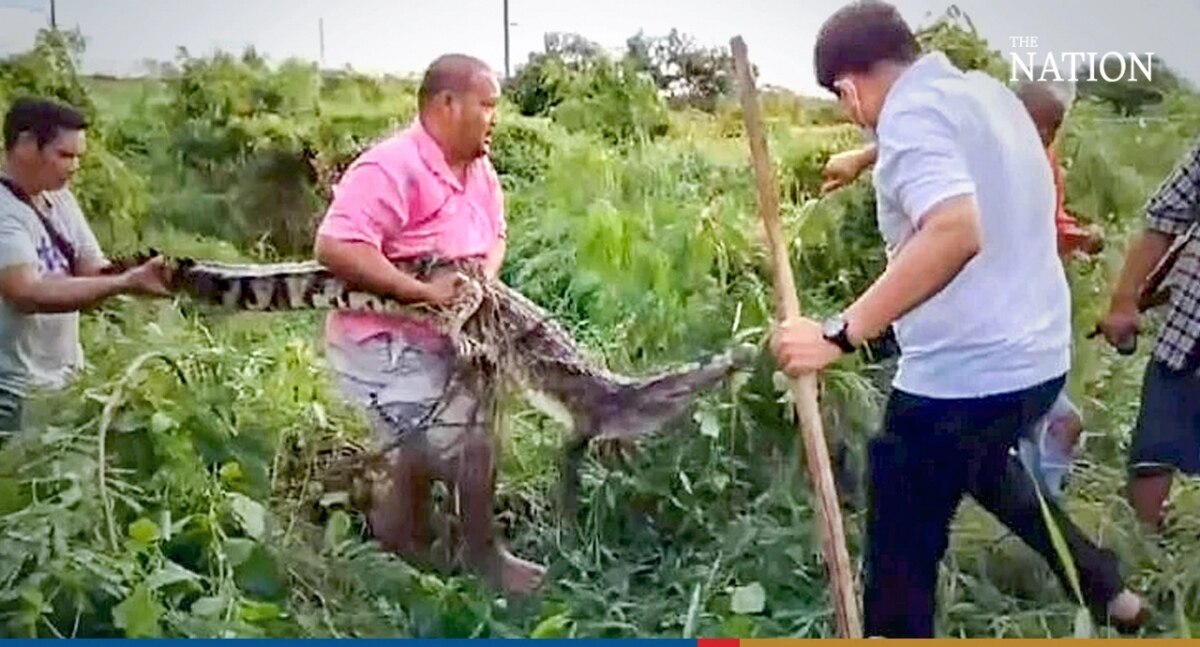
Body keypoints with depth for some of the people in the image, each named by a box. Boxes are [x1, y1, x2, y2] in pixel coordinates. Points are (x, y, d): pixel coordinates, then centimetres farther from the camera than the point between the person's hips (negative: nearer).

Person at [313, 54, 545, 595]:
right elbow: (335, 247, -32)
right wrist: (423, 291, -31)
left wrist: (485, 275, -6)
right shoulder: (391, 168, -24)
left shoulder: (479, 168, 4)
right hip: (384, 342, -9)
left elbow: (495, 236, 17)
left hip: (445, 337, 9)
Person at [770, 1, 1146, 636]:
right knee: (982, 465, 38)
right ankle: (1106, 590, 49)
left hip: (961, 374, -10)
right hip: (1038, 355, 10)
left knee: (900, 562, 4)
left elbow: (955, 231, -36)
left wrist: (838, 333, -39)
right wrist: (869, 160, 33)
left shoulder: (912, 112, -18)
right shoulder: (988, 91, 10)